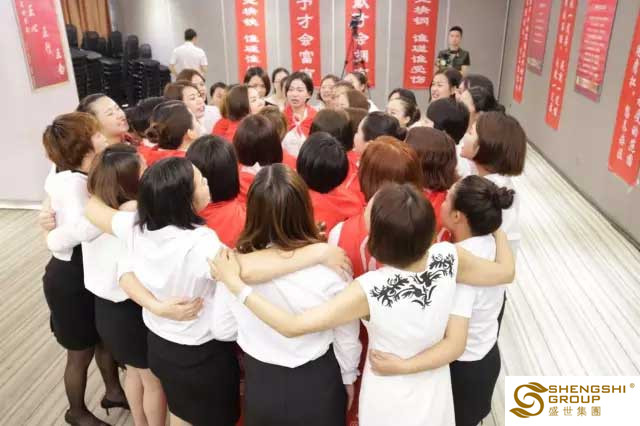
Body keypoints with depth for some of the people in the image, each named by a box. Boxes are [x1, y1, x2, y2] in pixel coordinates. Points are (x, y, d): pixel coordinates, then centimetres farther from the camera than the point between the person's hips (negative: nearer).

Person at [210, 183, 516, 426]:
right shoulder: (448, 257, -24)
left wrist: (235, 284, -25)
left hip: (389, 401, -3)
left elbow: (292, 326, -33)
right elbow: (505, 271, -5)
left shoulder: (370, 290, -36)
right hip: (434, 391, 4)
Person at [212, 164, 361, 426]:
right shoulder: (327, 268, -27)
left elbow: (223, 328, -3)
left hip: (259, 382, 2)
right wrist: (348, 377, 7)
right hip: (317, 383, -1)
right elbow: (346, 335, -12)